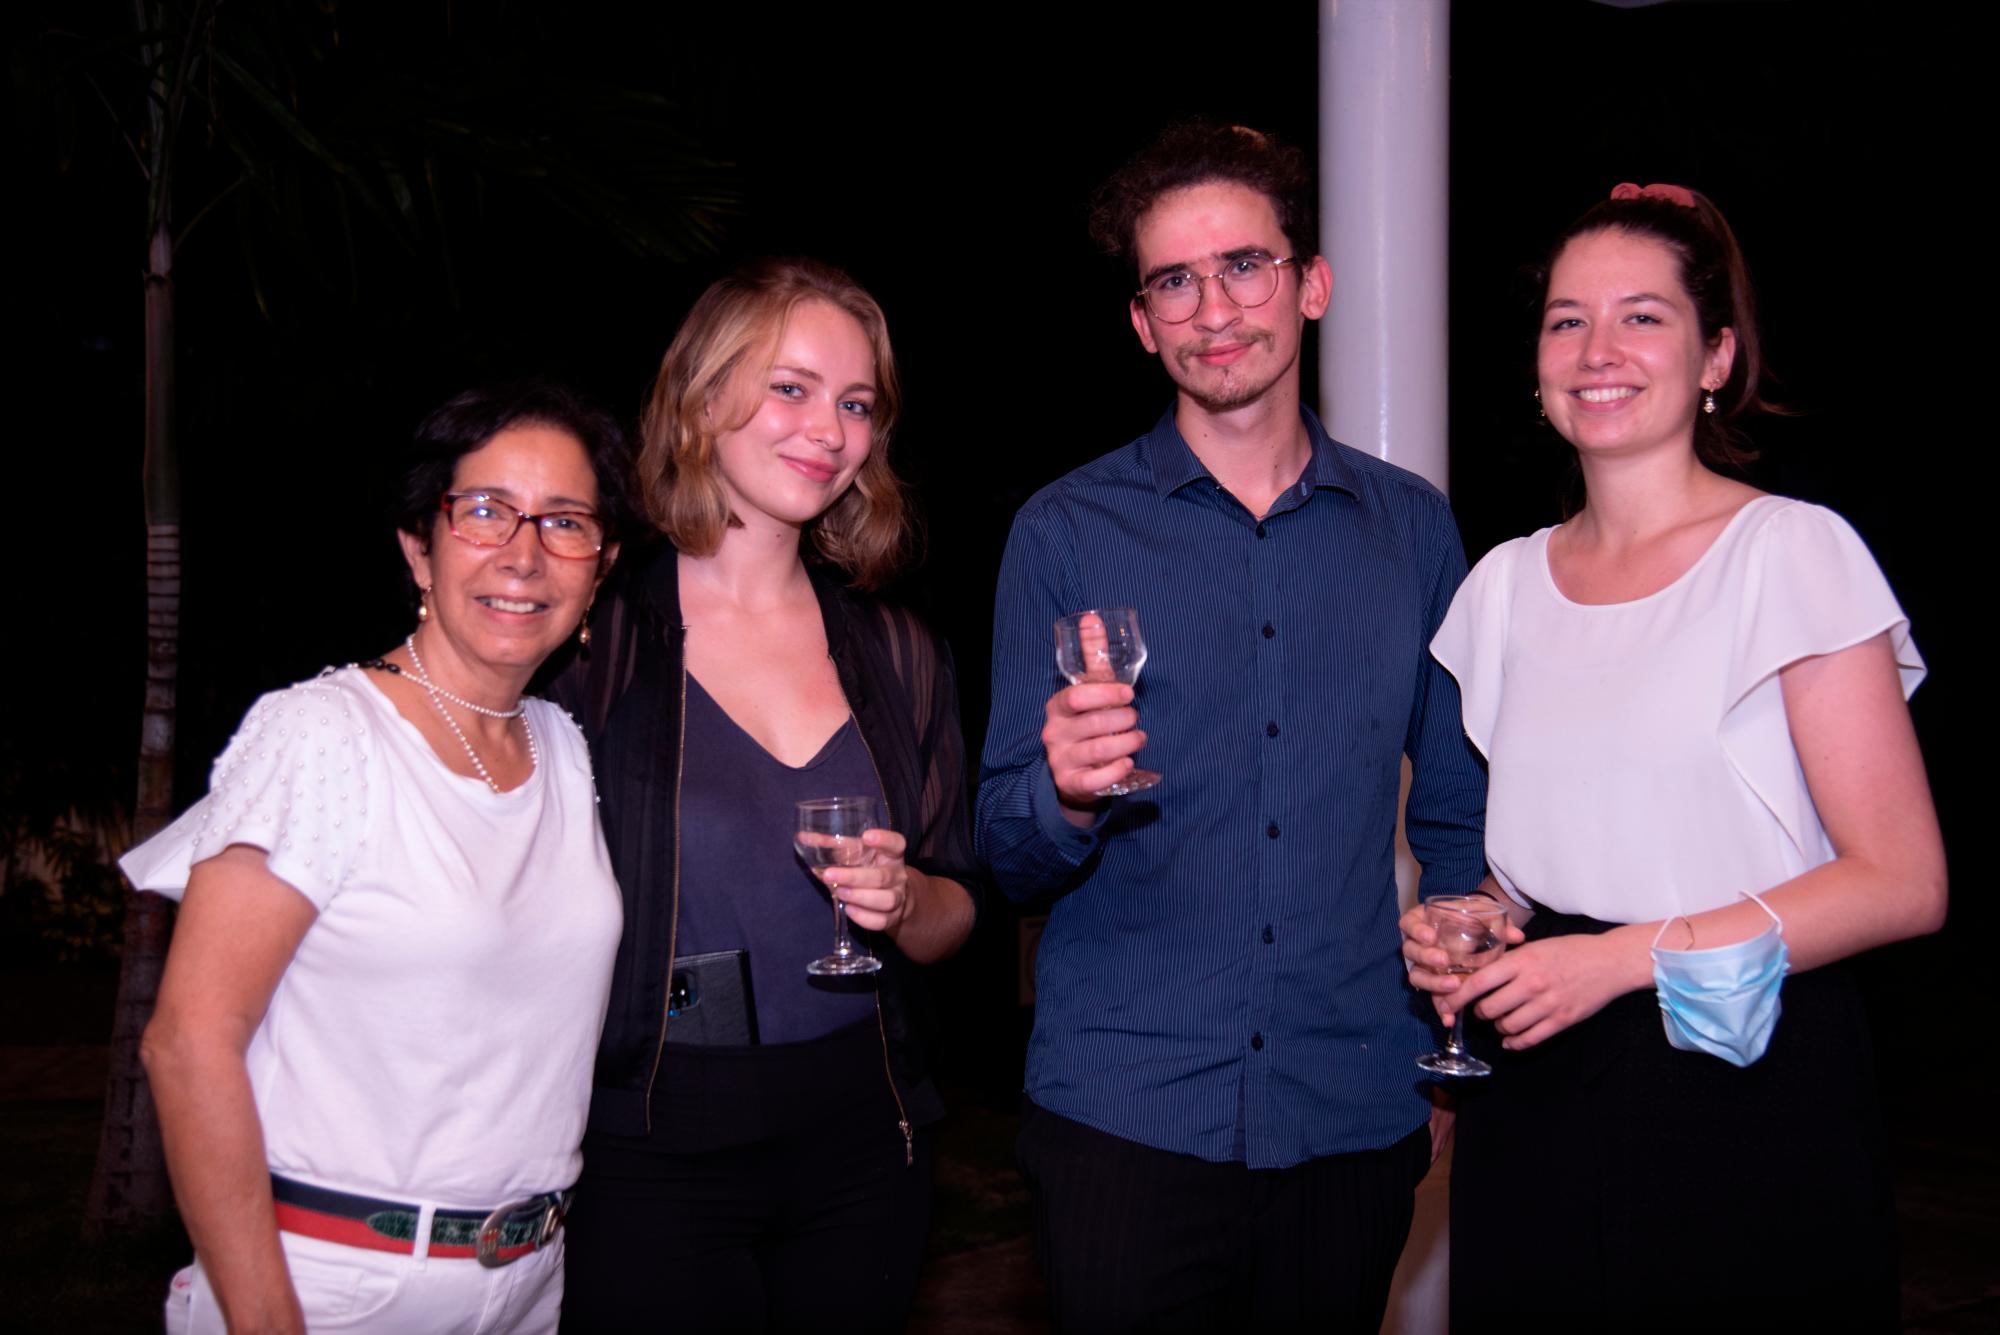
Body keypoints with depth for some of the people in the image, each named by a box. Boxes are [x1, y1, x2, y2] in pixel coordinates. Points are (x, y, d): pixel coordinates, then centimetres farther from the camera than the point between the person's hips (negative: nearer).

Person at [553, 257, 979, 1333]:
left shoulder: (898, 657, 7)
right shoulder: (592, 635, -6)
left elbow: (954, 915, 11)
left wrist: (904, 901, -10)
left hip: (862, 1147, 4)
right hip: (649, 1153, -3)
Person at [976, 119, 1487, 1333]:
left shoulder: (1412, 528, 5)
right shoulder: (1067, 532, -1)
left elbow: (1457, 817, 12)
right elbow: (1008, 856, -1)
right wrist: (1064, 797, -22)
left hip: (1353, 1115, 2)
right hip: (1124, 1119, -2)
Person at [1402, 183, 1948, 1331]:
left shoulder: (1795, 552, -7)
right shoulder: (1506, 582, 8)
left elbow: (1903, 882, -11)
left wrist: (1628, 955, -18)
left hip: (1753, 1099, -4)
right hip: (1536, 1097, 4)